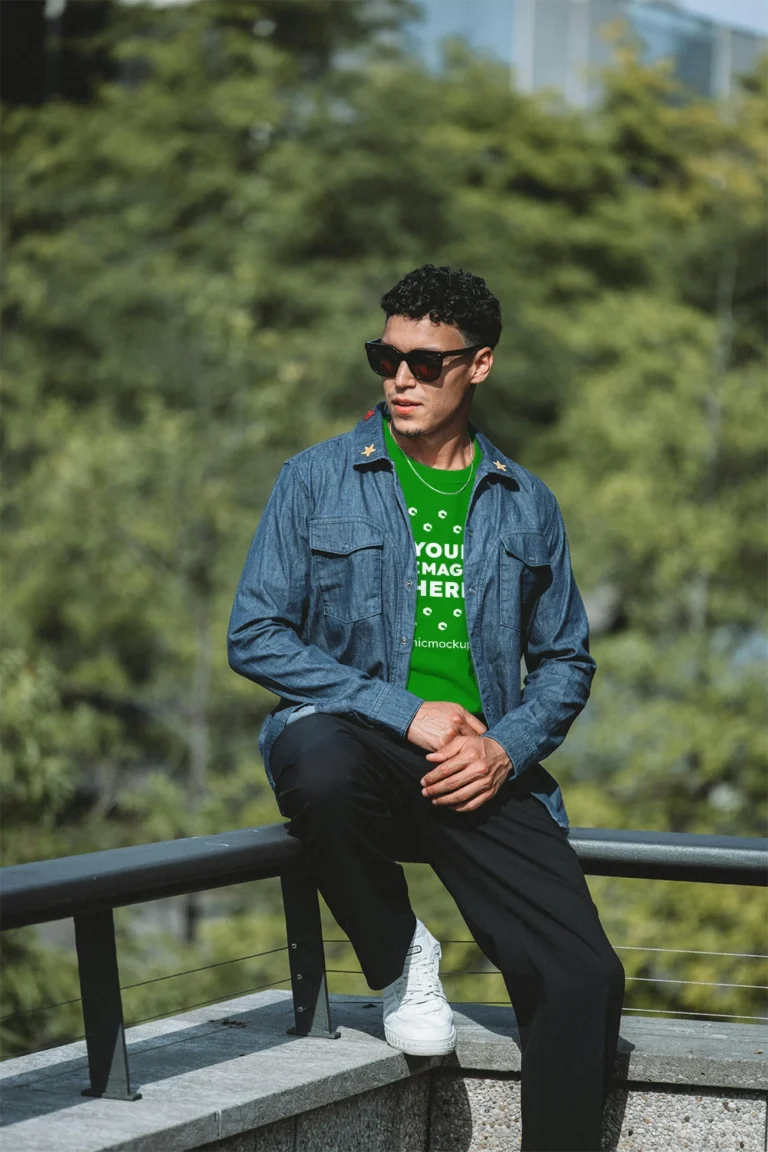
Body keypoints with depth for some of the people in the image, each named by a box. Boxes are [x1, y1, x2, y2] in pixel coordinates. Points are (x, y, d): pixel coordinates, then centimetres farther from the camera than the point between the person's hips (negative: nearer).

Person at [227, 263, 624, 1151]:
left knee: (584, 977, -17)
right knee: (320, 763, -40)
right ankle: (396, 960, -11)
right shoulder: (318, 480, 4)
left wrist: (507, 747, -5)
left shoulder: (526, 505, 14)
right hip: (355, 739, -2)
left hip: (484, 772, 2)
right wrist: (406, 713, -12)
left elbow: (565, 661, 18)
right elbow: (255, 637, -2)